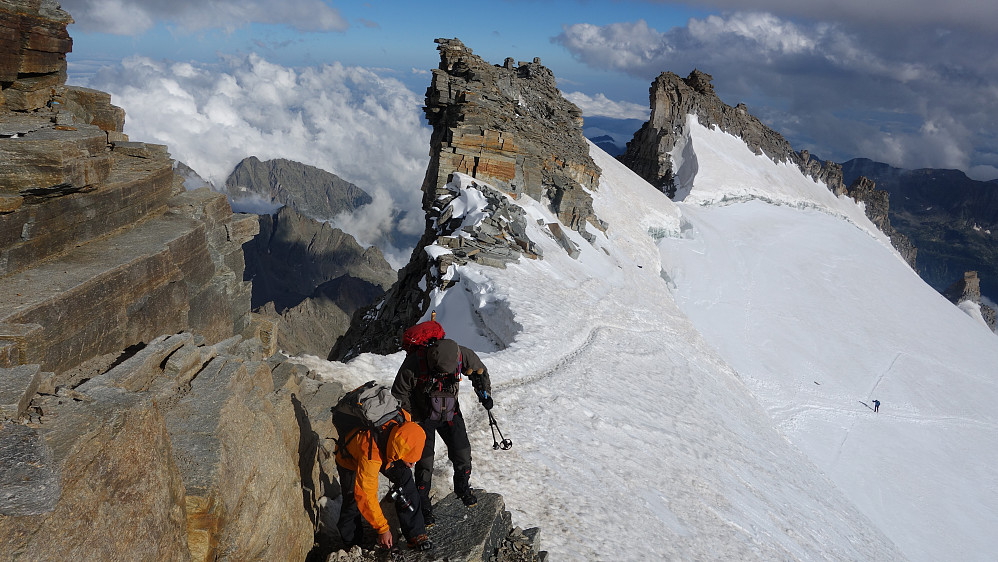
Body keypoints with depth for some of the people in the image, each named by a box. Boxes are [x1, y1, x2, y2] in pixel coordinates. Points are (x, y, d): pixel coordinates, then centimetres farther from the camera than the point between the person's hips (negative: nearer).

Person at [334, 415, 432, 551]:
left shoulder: (405, 421, -35)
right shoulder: (370, 456, -47)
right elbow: (366, 495, -35)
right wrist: (382, 529, -27)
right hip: (351, 459, -4)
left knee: (405, 479, -13)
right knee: (353, 501, -7)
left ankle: (416, 534, -5)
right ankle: (351, 543, 20)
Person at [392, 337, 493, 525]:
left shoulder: (463, 356, -25)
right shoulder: (413, 364, -32)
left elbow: (479, 370, -1)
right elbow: (399, 394, -15)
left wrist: (485, 394, -10)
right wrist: (412, 422, -12)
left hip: (450, 414, 3)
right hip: (423, 418, -3)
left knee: (463, 455, 5)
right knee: (425, 463, -3)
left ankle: (462, 488, 35)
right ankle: (423, 503, 21)